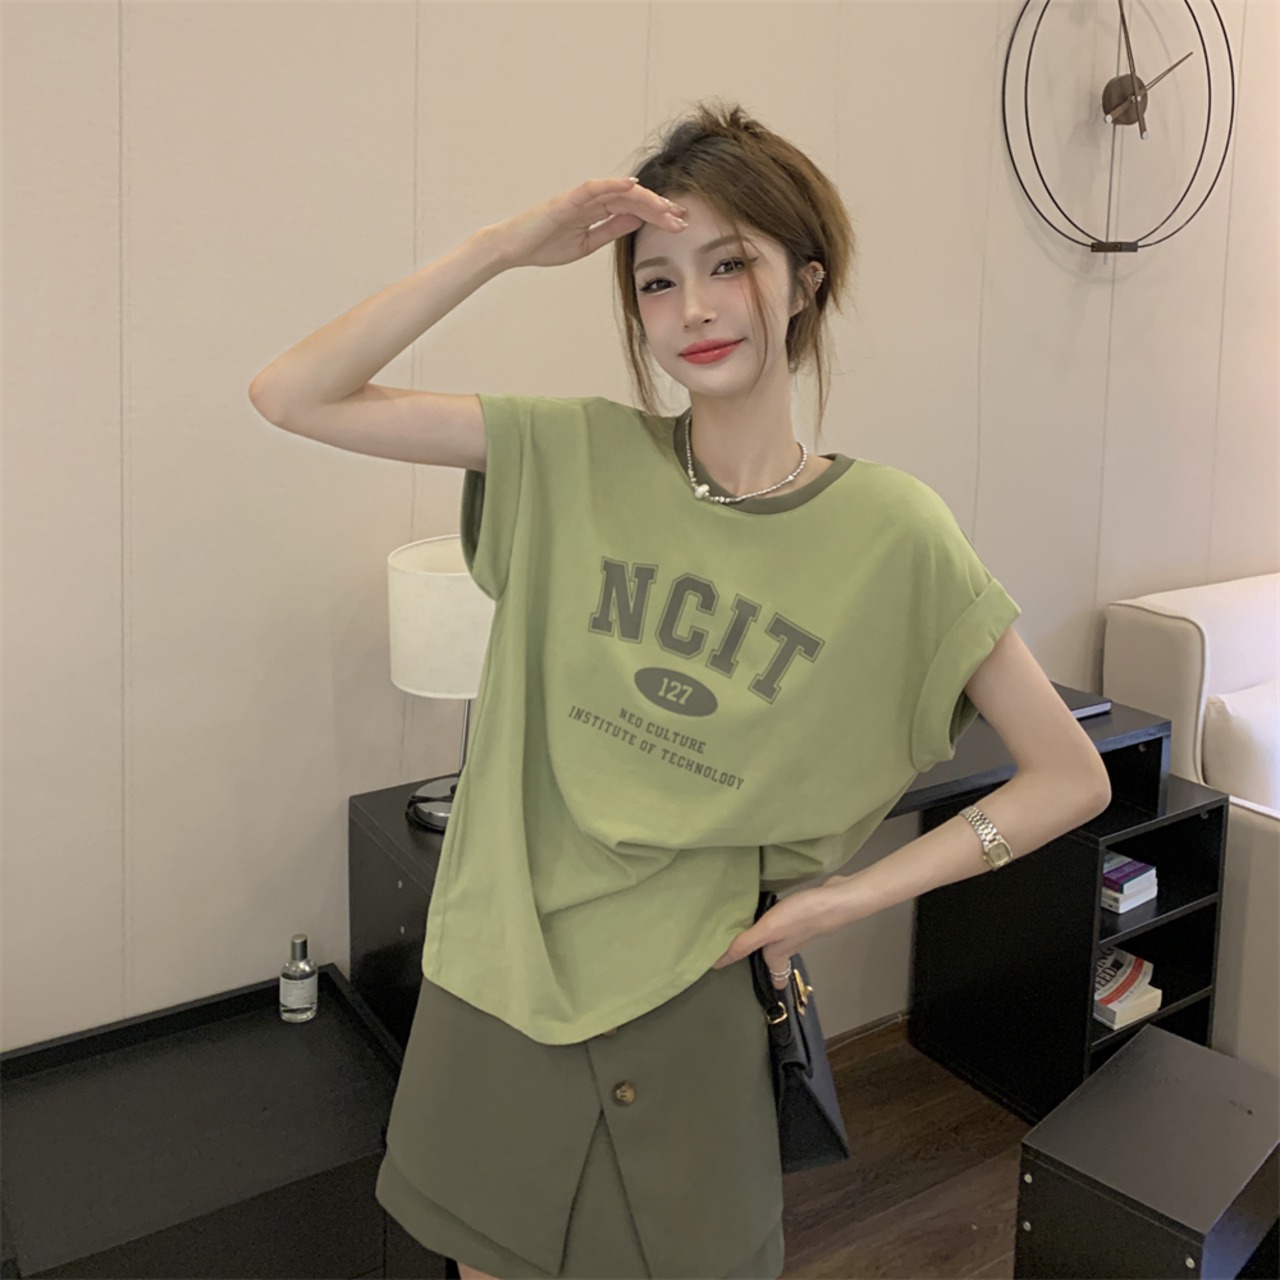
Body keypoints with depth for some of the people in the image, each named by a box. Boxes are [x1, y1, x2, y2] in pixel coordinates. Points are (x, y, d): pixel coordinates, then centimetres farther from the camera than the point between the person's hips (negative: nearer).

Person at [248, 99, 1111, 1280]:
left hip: (685, 1010, -2)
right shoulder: (582, 458, -6)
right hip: (493, 980, 2)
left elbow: (1072, 780, -5)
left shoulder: (889, 530, -11)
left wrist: (853, 894, -10)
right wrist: (508, 246, -17)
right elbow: (294, 395, -11)